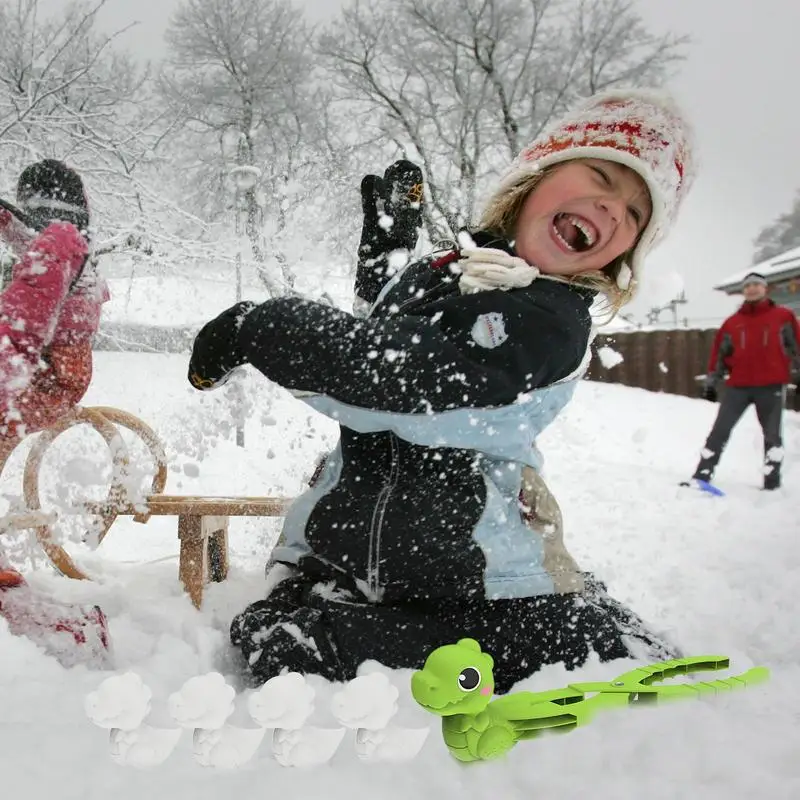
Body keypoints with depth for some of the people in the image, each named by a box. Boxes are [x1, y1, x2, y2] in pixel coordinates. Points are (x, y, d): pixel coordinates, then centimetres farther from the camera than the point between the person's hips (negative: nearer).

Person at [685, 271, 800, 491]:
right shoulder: (732, 322, 9)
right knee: (719, 431, -3)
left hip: (771, 386, -1)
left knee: (772, 434, 6)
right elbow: (719, 353, 10)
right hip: (738, 386, 1)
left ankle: (772, 481, 16)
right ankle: (701, 476, -1)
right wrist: (711, 382, 7)